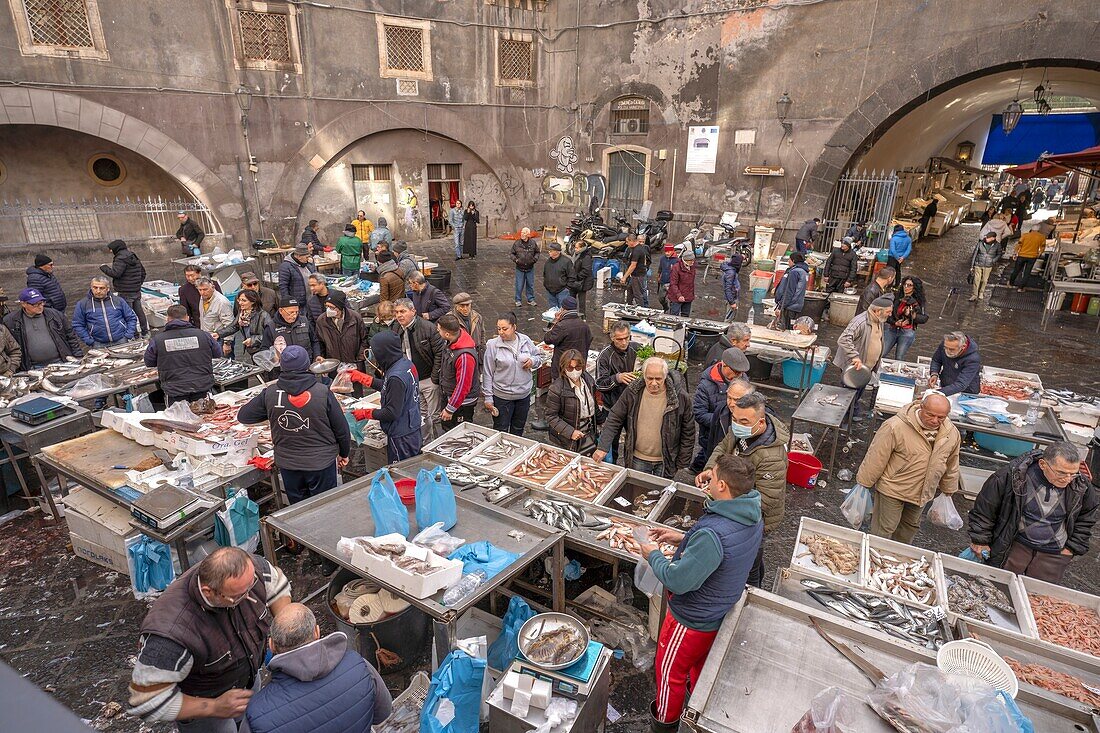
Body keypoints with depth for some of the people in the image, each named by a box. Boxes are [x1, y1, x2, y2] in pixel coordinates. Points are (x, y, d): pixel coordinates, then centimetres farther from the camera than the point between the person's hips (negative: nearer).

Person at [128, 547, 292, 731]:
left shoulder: (249, 569, -31)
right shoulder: (172, 630, -43)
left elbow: (276, 581, -8)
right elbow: (147, 701, -32)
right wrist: (214, 707, -34)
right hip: (198, 704, -5)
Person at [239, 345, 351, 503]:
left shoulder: (270, 393, -11)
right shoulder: (323, 392, -18)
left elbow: (243, 416, 4)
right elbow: (341, 428, -9)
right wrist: (344, 454, 8)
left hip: (287, 463, 3)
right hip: (321, 462, -2)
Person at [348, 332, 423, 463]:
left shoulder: (396, 377, -28)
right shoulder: (406, 363, 0)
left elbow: (392, 413, -23)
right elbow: (387, 387, 16)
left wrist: (366, 413, -10)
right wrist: (361, 377, 20)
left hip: (402, 437, -9)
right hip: (414, 431, 9)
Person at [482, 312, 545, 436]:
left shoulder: (525, 340, -3)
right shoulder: (493, 345, -13)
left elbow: (541, 356, 12)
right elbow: (487, 373, -9)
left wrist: (533, 361, -11)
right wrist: (488, 397, -9)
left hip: (524, 394, 4)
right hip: (502, 396, -3)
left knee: (518, 430, 21)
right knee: (501, 431, 7)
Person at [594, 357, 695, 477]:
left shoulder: (680, 398, -12)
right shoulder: (631, 392, -9)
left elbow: (688, 432, -4)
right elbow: (614, 420, -5)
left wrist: (682, 462, -2)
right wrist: (603, 447, -16)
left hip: (665, 462, -1)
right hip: (637, 460, 1)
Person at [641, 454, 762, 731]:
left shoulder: (712, 534, -42)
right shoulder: (752, 517, -13)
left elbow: (677, 581, -34)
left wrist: (653, 555, -16)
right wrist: (684, 538, 2)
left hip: (692, 619, -8)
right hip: (721, 611, 8)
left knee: (669, 669, 20)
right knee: (702, 660, 34)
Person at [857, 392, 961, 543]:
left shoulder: (952, 434, -7)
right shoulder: (896, 427, -27)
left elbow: (951, 466, 10)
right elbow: (876, 457, -19)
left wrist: (948, 490, 19)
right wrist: (864, 483, -13)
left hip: (922, 493, 6)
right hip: (892, 489, -6)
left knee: (911, 526, 24)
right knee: (885, 529, 4)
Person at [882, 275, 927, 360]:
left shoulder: (918, 302, 2)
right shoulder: (896, 297, 4)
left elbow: (924, 318, 0)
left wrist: (912, 314, -13)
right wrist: (895, 322, -11)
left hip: (907, 332, -1)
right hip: (892, 329, 1)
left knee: (900, 359, 1)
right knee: (881, 354, -4)